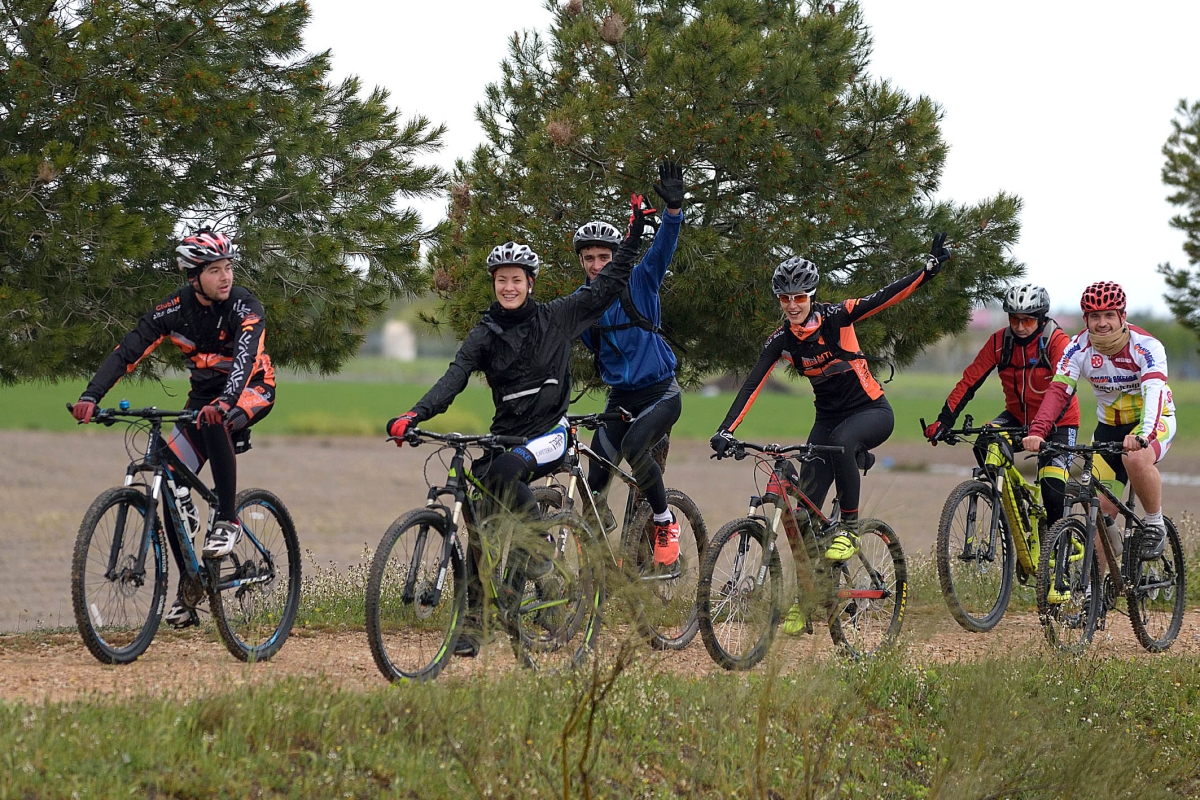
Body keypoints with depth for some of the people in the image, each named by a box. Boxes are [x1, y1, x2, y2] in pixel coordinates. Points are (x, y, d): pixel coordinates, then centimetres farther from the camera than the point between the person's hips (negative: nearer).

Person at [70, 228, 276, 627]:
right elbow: (127, 351, -18)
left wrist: (224, 402, -58)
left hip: (251, 390, -4)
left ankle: (227, 520, -28)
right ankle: (189, 589, 1)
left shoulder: (245, 307, -22)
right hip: (204, 395, 4)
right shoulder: (175, 309, -13)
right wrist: (90, 396, -33)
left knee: (214, 422, -39)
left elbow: (245, 356, -39)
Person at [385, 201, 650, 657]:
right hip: (506, 435, 3)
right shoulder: (485, 336, 3)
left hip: (550, 434, -3)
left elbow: (609, 286, 6)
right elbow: (453, 379, -11)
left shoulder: (556, 318, 2)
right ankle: (473, 623, -3)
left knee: (502, 471, -35)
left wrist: (634, 234, -1)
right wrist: (415, 415, -28)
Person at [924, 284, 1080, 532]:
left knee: (1052, 493, -21)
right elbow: (969, 381, -13)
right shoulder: (1000, 341, -11)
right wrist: (944, 420, -25)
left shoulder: (1057, 342, -21)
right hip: (1018, 416, 4)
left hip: (1057, 421, -4)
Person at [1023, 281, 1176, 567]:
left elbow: (1154, 392, -38)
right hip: (1109, 426, 4)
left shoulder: (1146, 346, -23)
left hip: (1153, 422, -4)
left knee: (1135, 458, -37)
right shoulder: (1079, 348, -13)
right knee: (1100, 509, -3)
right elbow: (1058, 391, -22)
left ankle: (1155, 523, -14)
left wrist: (1142, 435, -57)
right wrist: (1037, 432, -40)